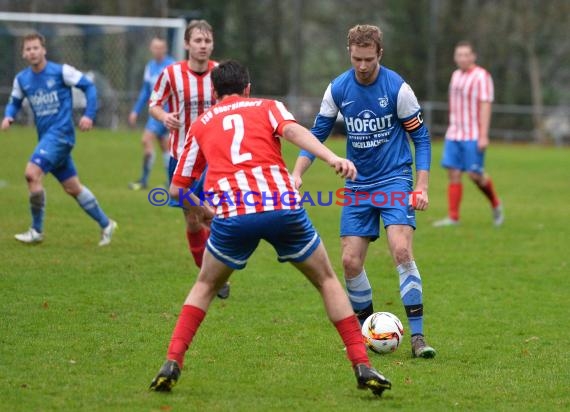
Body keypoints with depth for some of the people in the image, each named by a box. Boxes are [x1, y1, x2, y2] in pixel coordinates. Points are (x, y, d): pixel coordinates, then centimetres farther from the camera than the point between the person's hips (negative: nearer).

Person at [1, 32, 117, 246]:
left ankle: (36, 231, -10)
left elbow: (89, 86, -2)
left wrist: (89, 115, -11)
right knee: (72, 187, 12)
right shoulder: (21, 79, 7)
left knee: (32, 173, -21)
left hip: (61, 132, -7)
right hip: (46, 137, 7)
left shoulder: (61, 71, -8)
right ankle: (106, 224, 27)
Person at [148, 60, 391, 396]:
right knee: (327, 280, 18)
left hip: (231, 215, 1)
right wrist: (332, 158, -17)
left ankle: (172, 363, 10)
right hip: (283, 207, -1)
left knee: (205, 286, 25)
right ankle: (363, 366, 10)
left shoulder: (201, 125, 27)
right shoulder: (267, 107, 21)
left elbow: (177, 188, 29)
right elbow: (292, 130, -3)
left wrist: (201, 210, 49)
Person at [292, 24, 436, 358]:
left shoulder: (397, 88, -11)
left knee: (402, 251, -22)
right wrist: (297, 174, -5)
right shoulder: (338, 89, -2)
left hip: (395, 180, -4)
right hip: (358, 186, 4)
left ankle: (418, 336, -16)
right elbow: (317, 135, 8)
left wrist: (422, 186, -11)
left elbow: (421, 138, -4)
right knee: (350, 262, -2)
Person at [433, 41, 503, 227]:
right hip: (454, 134, 7)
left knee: (475, 175, -6)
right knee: (453, 173, -1)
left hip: (473, 136, -7)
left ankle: (496, 205, 18)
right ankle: (453, 217, 0)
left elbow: (485, 106, -15)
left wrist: (483, 136, -20)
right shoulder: (456, 75, 12)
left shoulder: (481, 77, -10)